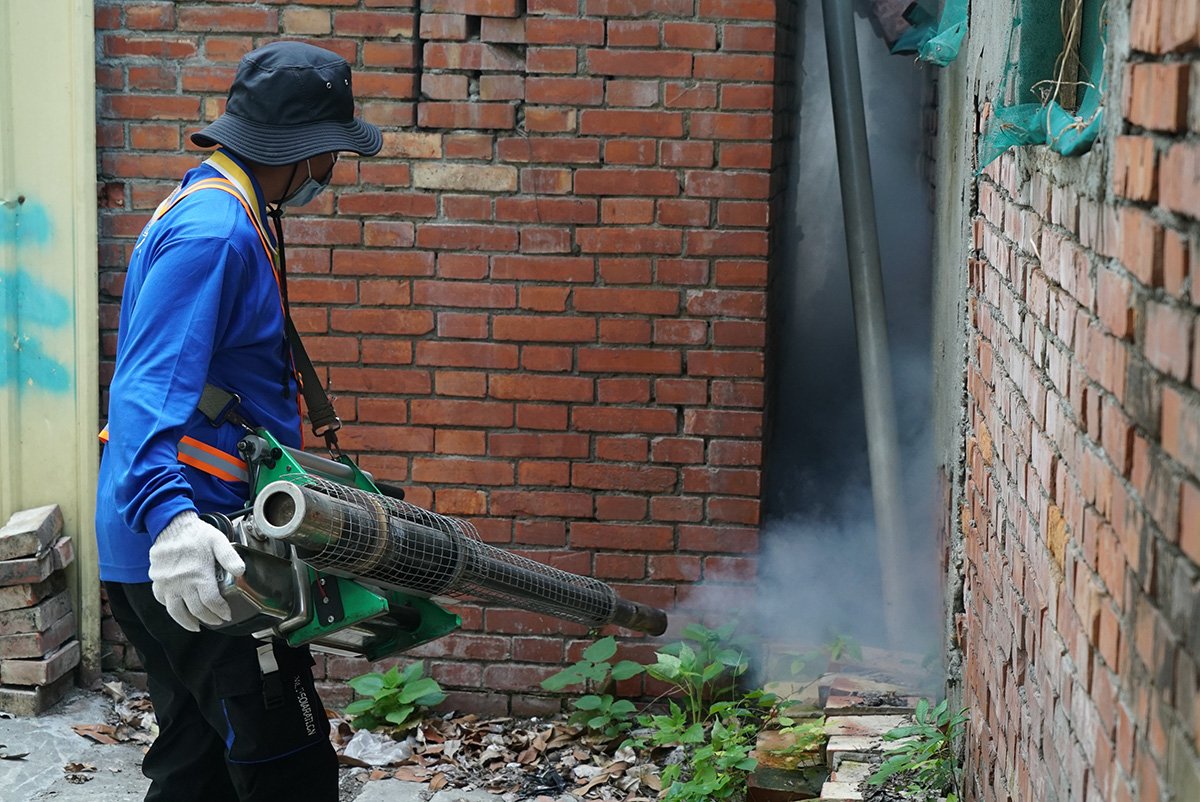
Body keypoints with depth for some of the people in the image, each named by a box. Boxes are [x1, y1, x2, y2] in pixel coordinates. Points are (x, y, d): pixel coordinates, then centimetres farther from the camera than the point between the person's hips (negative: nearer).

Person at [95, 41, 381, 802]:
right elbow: (148, 389, -28)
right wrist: (169, 517, -43)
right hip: (191, 564, -11)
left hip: (168, 552, 11)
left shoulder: (222, 214, 17)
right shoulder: (215, 233, -17)